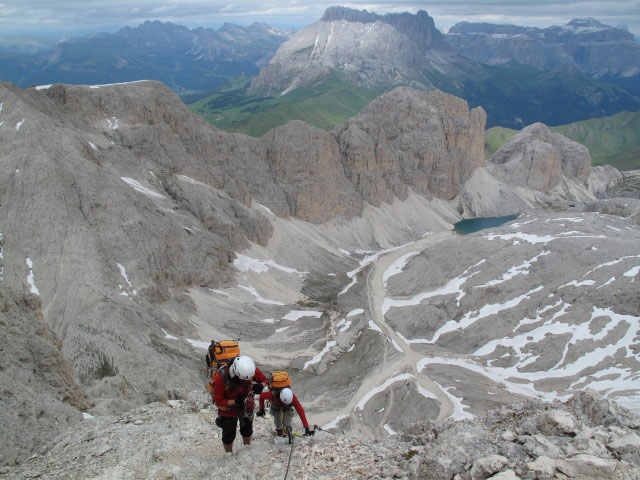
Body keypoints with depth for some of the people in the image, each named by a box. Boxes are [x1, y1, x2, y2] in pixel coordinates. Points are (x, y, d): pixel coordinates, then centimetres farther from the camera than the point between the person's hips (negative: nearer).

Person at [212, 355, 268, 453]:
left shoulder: (251, 369, -28)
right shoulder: (221, 378, -37)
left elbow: (263, 379, -8)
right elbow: (218, 401, -26)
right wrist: (235, 401, -38)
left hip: (247, 407, 4)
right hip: (228, 411, -3)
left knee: (247, 431, 27)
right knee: (228, 436, 15)